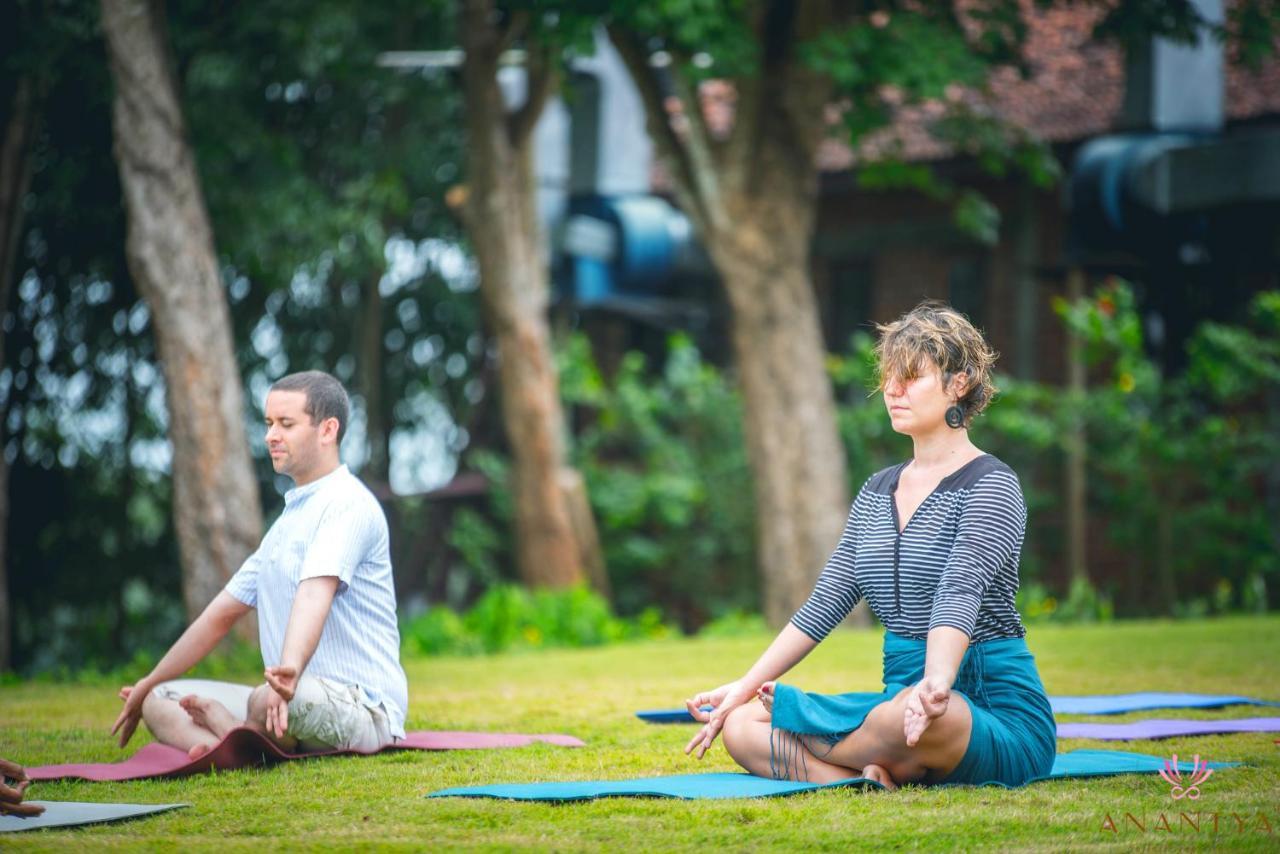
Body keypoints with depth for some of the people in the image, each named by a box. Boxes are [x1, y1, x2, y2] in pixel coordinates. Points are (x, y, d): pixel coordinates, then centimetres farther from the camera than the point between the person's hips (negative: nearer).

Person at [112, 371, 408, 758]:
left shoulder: (348, 504, -9)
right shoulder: (289, 519, 22)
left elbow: (315, 595, -29)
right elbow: (222, 613, 27)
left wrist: (290, 668, -47)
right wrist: (148, 685, 28)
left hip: (360, 708, -10)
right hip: (295, 698, 10)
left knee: (266, 702, -40)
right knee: (160, 699, 5)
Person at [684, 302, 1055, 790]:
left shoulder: (990, 487, -7)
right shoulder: (877, 493, 17)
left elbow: (959, 593, -24)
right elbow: (827, 602, 15)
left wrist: (937, 683, -41)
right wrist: (746, 686, 6)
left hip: (996, 709, -7)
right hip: (902, 692, 7)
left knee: (913, 717, -42)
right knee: (740, 725, -10)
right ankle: (878, 776, -27)